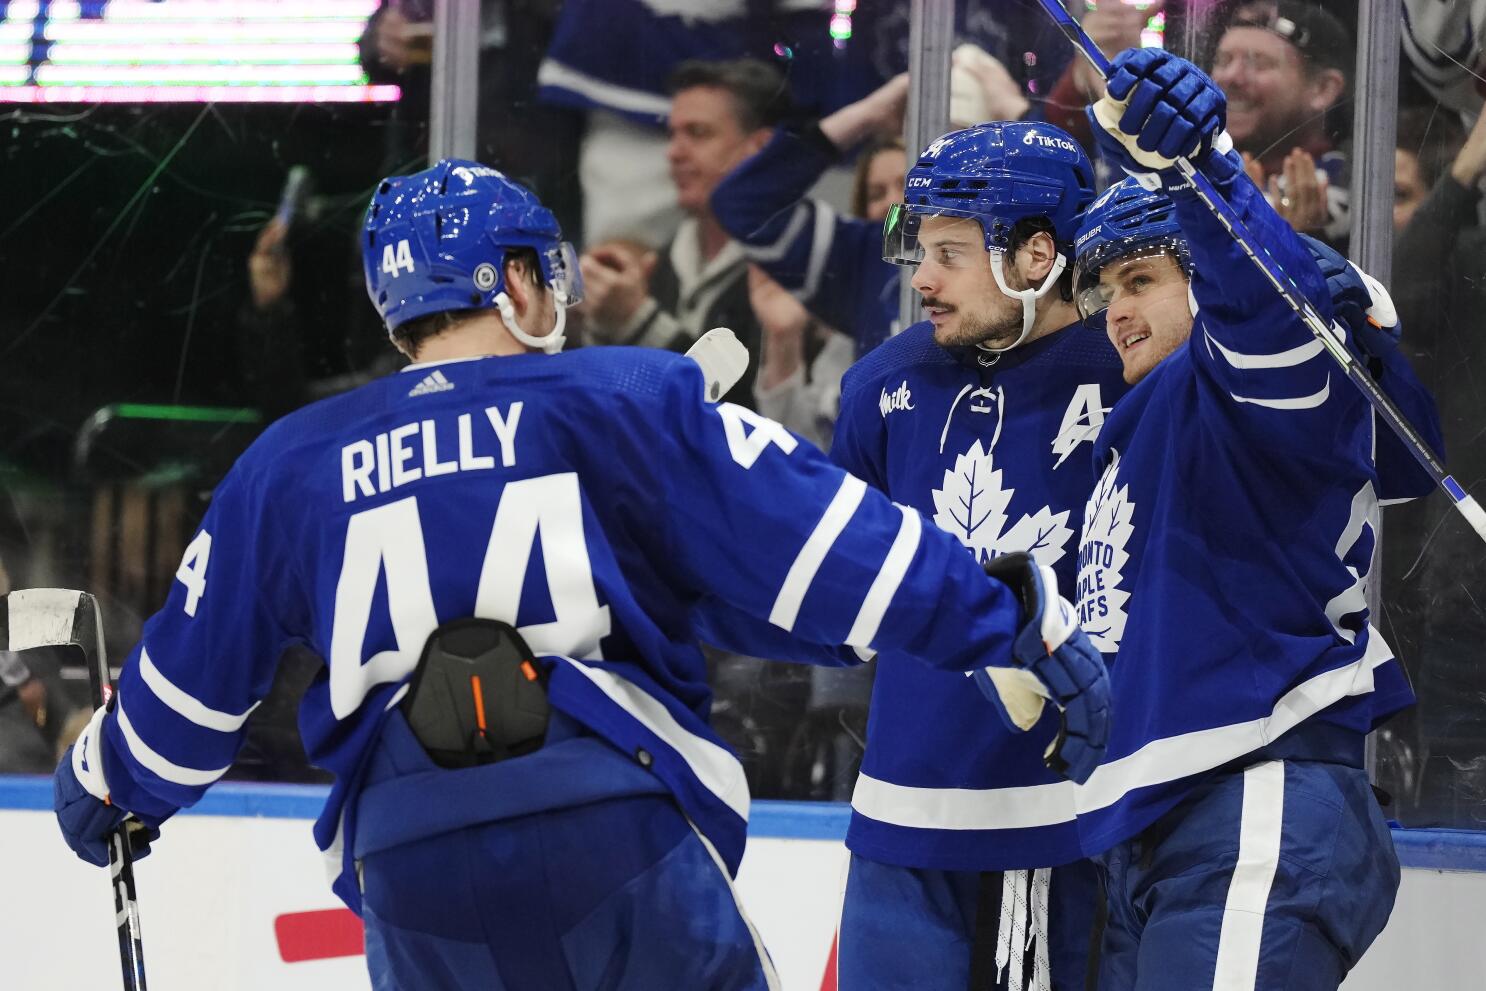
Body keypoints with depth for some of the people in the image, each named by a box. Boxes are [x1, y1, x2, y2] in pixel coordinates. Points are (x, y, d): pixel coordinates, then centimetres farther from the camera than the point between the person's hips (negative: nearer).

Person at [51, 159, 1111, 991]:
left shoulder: (287, 468, 16)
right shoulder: (627, 402, 6)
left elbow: (192, 676, 24)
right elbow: (811, 536, -2)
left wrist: (110, 783, 44)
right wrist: (1022, 620, 1)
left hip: (409, 856, 3)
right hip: (620, 836, -3)